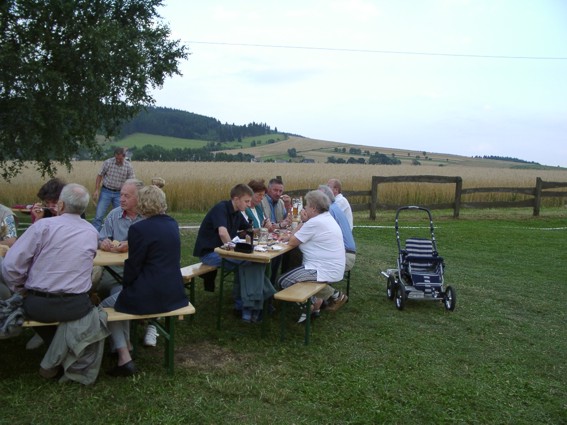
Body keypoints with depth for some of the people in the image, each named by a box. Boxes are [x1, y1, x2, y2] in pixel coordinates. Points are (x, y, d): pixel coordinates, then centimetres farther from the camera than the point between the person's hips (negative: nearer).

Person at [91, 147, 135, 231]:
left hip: (119, 193, 1)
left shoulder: (128, 166, -6)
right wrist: (96, 190, -6)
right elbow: (100, 176, 0)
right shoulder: (108, 162, -8)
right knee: (99, 215, -4)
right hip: (106, 191, -1)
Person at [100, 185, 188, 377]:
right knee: (123, 297, 32)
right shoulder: (172, 224, 6)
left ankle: (124, 358, 13)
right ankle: (125, 346, 39)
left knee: (105, 307, 18)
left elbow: (133, 266, -12)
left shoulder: (139, 229, -17)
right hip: (174, 293, 8)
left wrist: (126, 285, 7)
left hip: (151, 296, -8)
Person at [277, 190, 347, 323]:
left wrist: (302, 221, -3)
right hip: (333, 268, 10)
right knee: (292, 272, 24)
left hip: (324, 271, -10)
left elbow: (292, 242, -12)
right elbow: (300, 237, 19)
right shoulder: (327, 218, 12)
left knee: (284, 281, -9)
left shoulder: (315, 222, -20)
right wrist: (290, 237, 3)